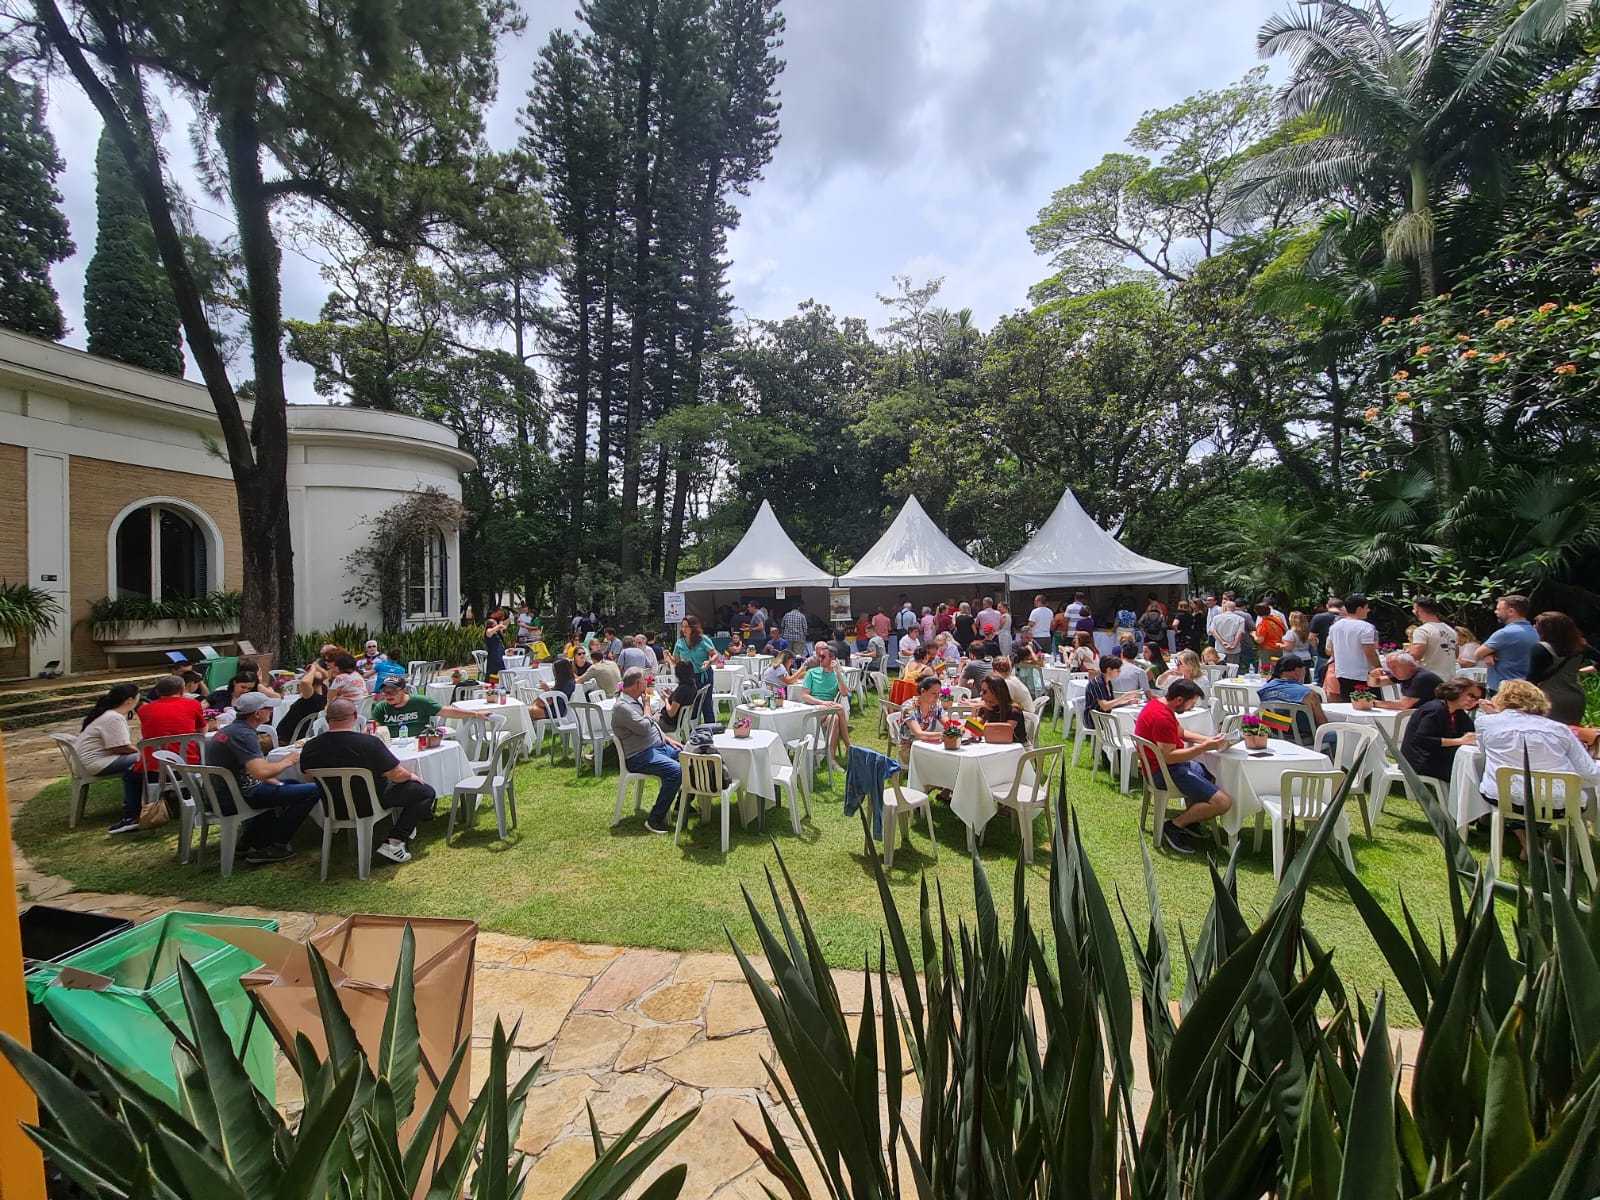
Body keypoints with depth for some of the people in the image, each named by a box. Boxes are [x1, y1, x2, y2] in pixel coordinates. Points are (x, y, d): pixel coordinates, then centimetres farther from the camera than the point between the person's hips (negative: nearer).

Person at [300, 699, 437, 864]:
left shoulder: (309, 748, -12)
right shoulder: (369, 742, -29)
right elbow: (397, 775, -22)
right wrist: (411, 775, 1)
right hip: (369, 804, -7)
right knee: (426, 792, 6)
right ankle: (393, 842, -3)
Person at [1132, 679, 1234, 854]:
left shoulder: (1159, 704, 7)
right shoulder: (1162, 718, -27)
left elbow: (1181, 732, 20)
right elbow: (1169, 756, -29)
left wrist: (1208, 739, 5)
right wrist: (1205, 747, -24)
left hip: (1165, 765, 11)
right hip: (1165, 771, -11)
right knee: (1223, 802, -15)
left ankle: (1190, 820, 22)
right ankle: (1174, 826, -3)